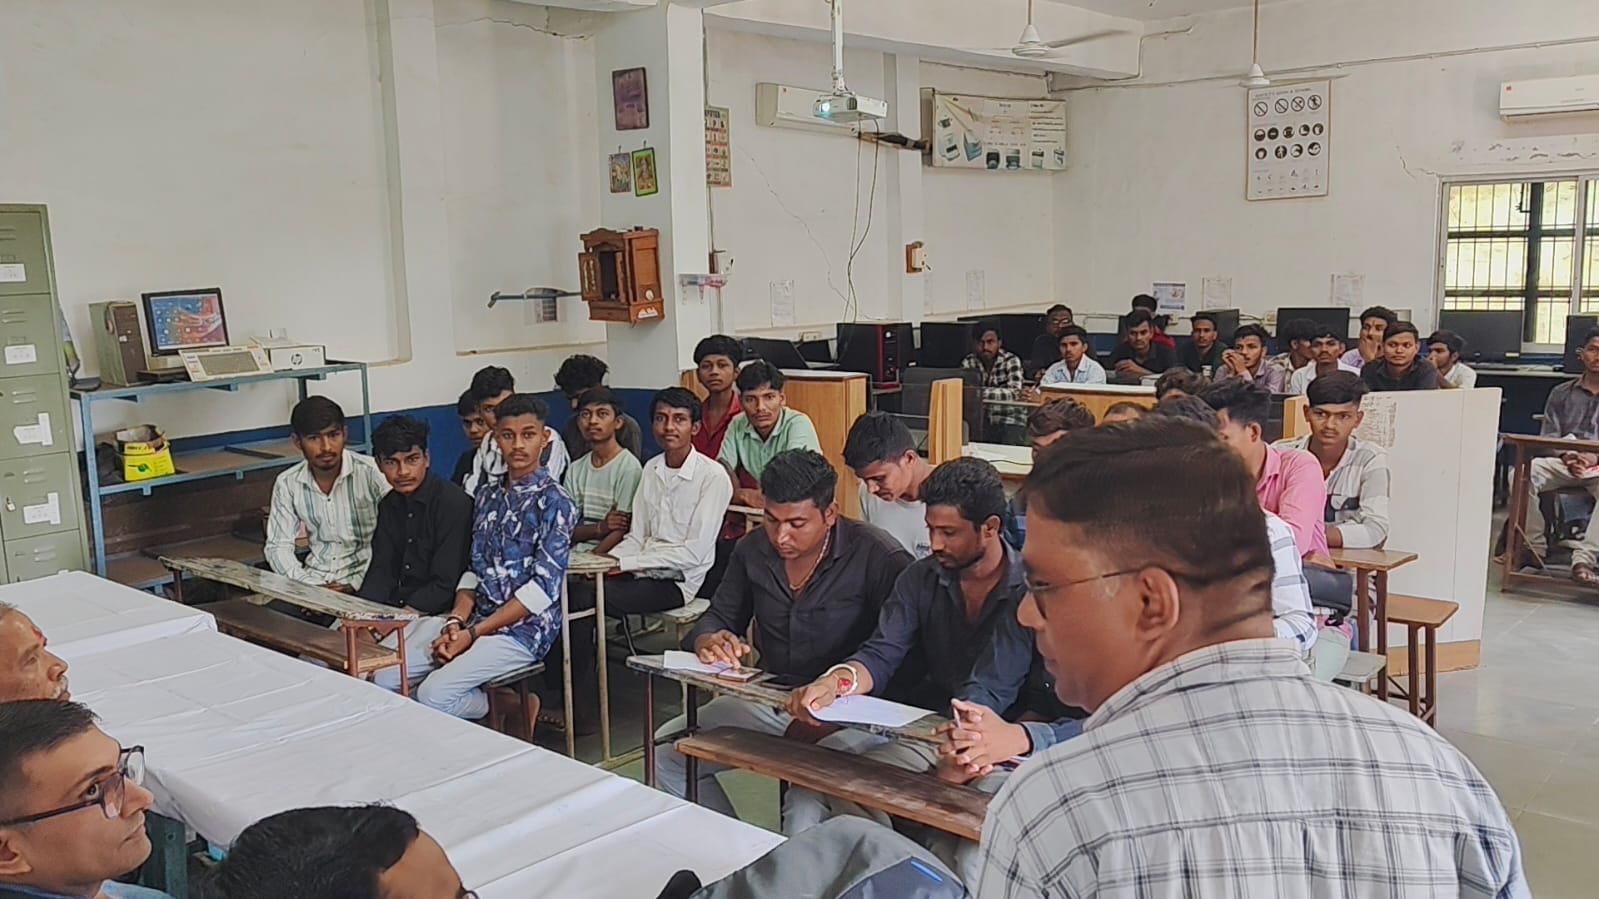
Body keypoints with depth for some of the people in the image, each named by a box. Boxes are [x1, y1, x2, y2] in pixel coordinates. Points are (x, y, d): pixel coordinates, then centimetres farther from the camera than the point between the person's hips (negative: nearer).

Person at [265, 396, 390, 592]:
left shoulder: (371, 472, -10)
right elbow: (278, 546, 3)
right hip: (314, 580, 4)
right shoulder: (287, 484, 3)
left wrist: (356, 584, -17)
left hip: (363, 583, -3)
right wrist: (311, 587, -13)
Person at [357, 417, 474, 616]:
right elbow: (381, 570, 6)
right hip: (391, 610, 6)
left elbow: (444, 586, -16)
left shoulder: (453, 503, -14)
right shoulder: (388, 504, 10)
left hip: (437, 614, -6)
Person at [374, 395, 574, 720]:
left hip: (523, 628, -7)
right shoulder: (487, 495, 14)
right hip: (475, 616, 7)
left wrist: (474, 633, -16)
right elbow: (475, 570, 13)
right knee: (383, 678, -7)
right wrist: (456, 622, -6)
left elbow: (543, 587, -15)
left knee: (434, 694, -25)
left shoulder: (554, 502, -9)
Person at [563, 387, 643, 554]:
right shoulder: (575, 469, 13)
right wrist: (600, 528, -12)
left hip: (608, 557, -5)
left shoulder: (629, 467, -5)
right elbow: (567, 531, 7)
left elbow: (622, 530, -9)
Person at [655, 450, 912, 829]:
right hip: (767, 703, 6)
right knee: (666, 750, -4)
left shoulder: (878, 557, -14)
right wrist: (708, 641, -9)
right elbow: (718, 617, 15)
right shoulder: (753, 550, 5)